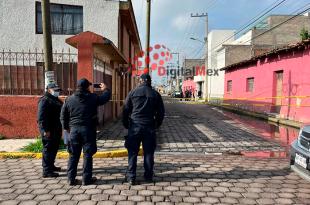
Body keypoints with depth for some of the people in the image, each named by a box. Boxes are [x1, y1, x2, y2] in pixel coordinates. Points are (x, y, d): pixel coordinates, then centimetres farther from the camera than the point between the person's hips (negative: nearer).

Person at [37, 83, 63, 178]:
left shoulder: (55, 99, 17)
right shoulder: (44, 100, -13)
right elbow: (41, 117, -20)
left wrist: (60, 128, 21)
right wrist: (45, 130, -24)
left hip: (56, 129, 10)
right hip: (49, 130, -10)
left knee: (54, 148, 18)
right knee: (48, 149, -5)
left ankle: (51, 166, 33)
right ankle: (47, 171, 2)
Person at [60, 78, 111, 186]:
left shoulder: (69, 99, 5)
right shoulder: (93, 98, -5)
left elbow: (63, 115, 8)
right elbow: (106, 97, 7)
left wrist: (66, 127, 19)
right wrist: (105, 89, 26)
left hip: (74, 129, 3)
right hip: (88, 129, -3)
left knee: (73, 155, 13)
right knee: (88, 155, 5)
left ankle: (71, 179, 19)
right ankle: (86, 179, 12)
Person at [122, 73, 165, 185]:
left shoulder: (133, 92, 1)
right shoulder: (155, 94, 4)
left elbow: (126, 110, 2)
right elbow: (161, 111, 7)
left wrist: (126, 124, 13)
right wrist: (157, 124, 18)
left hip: (134, 126, -1)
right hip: (149, 127, 1)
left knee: (132, 152, 5)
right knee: (149, 152, 10)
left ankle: (131, 177, 8)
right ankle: (148, 176, 19)